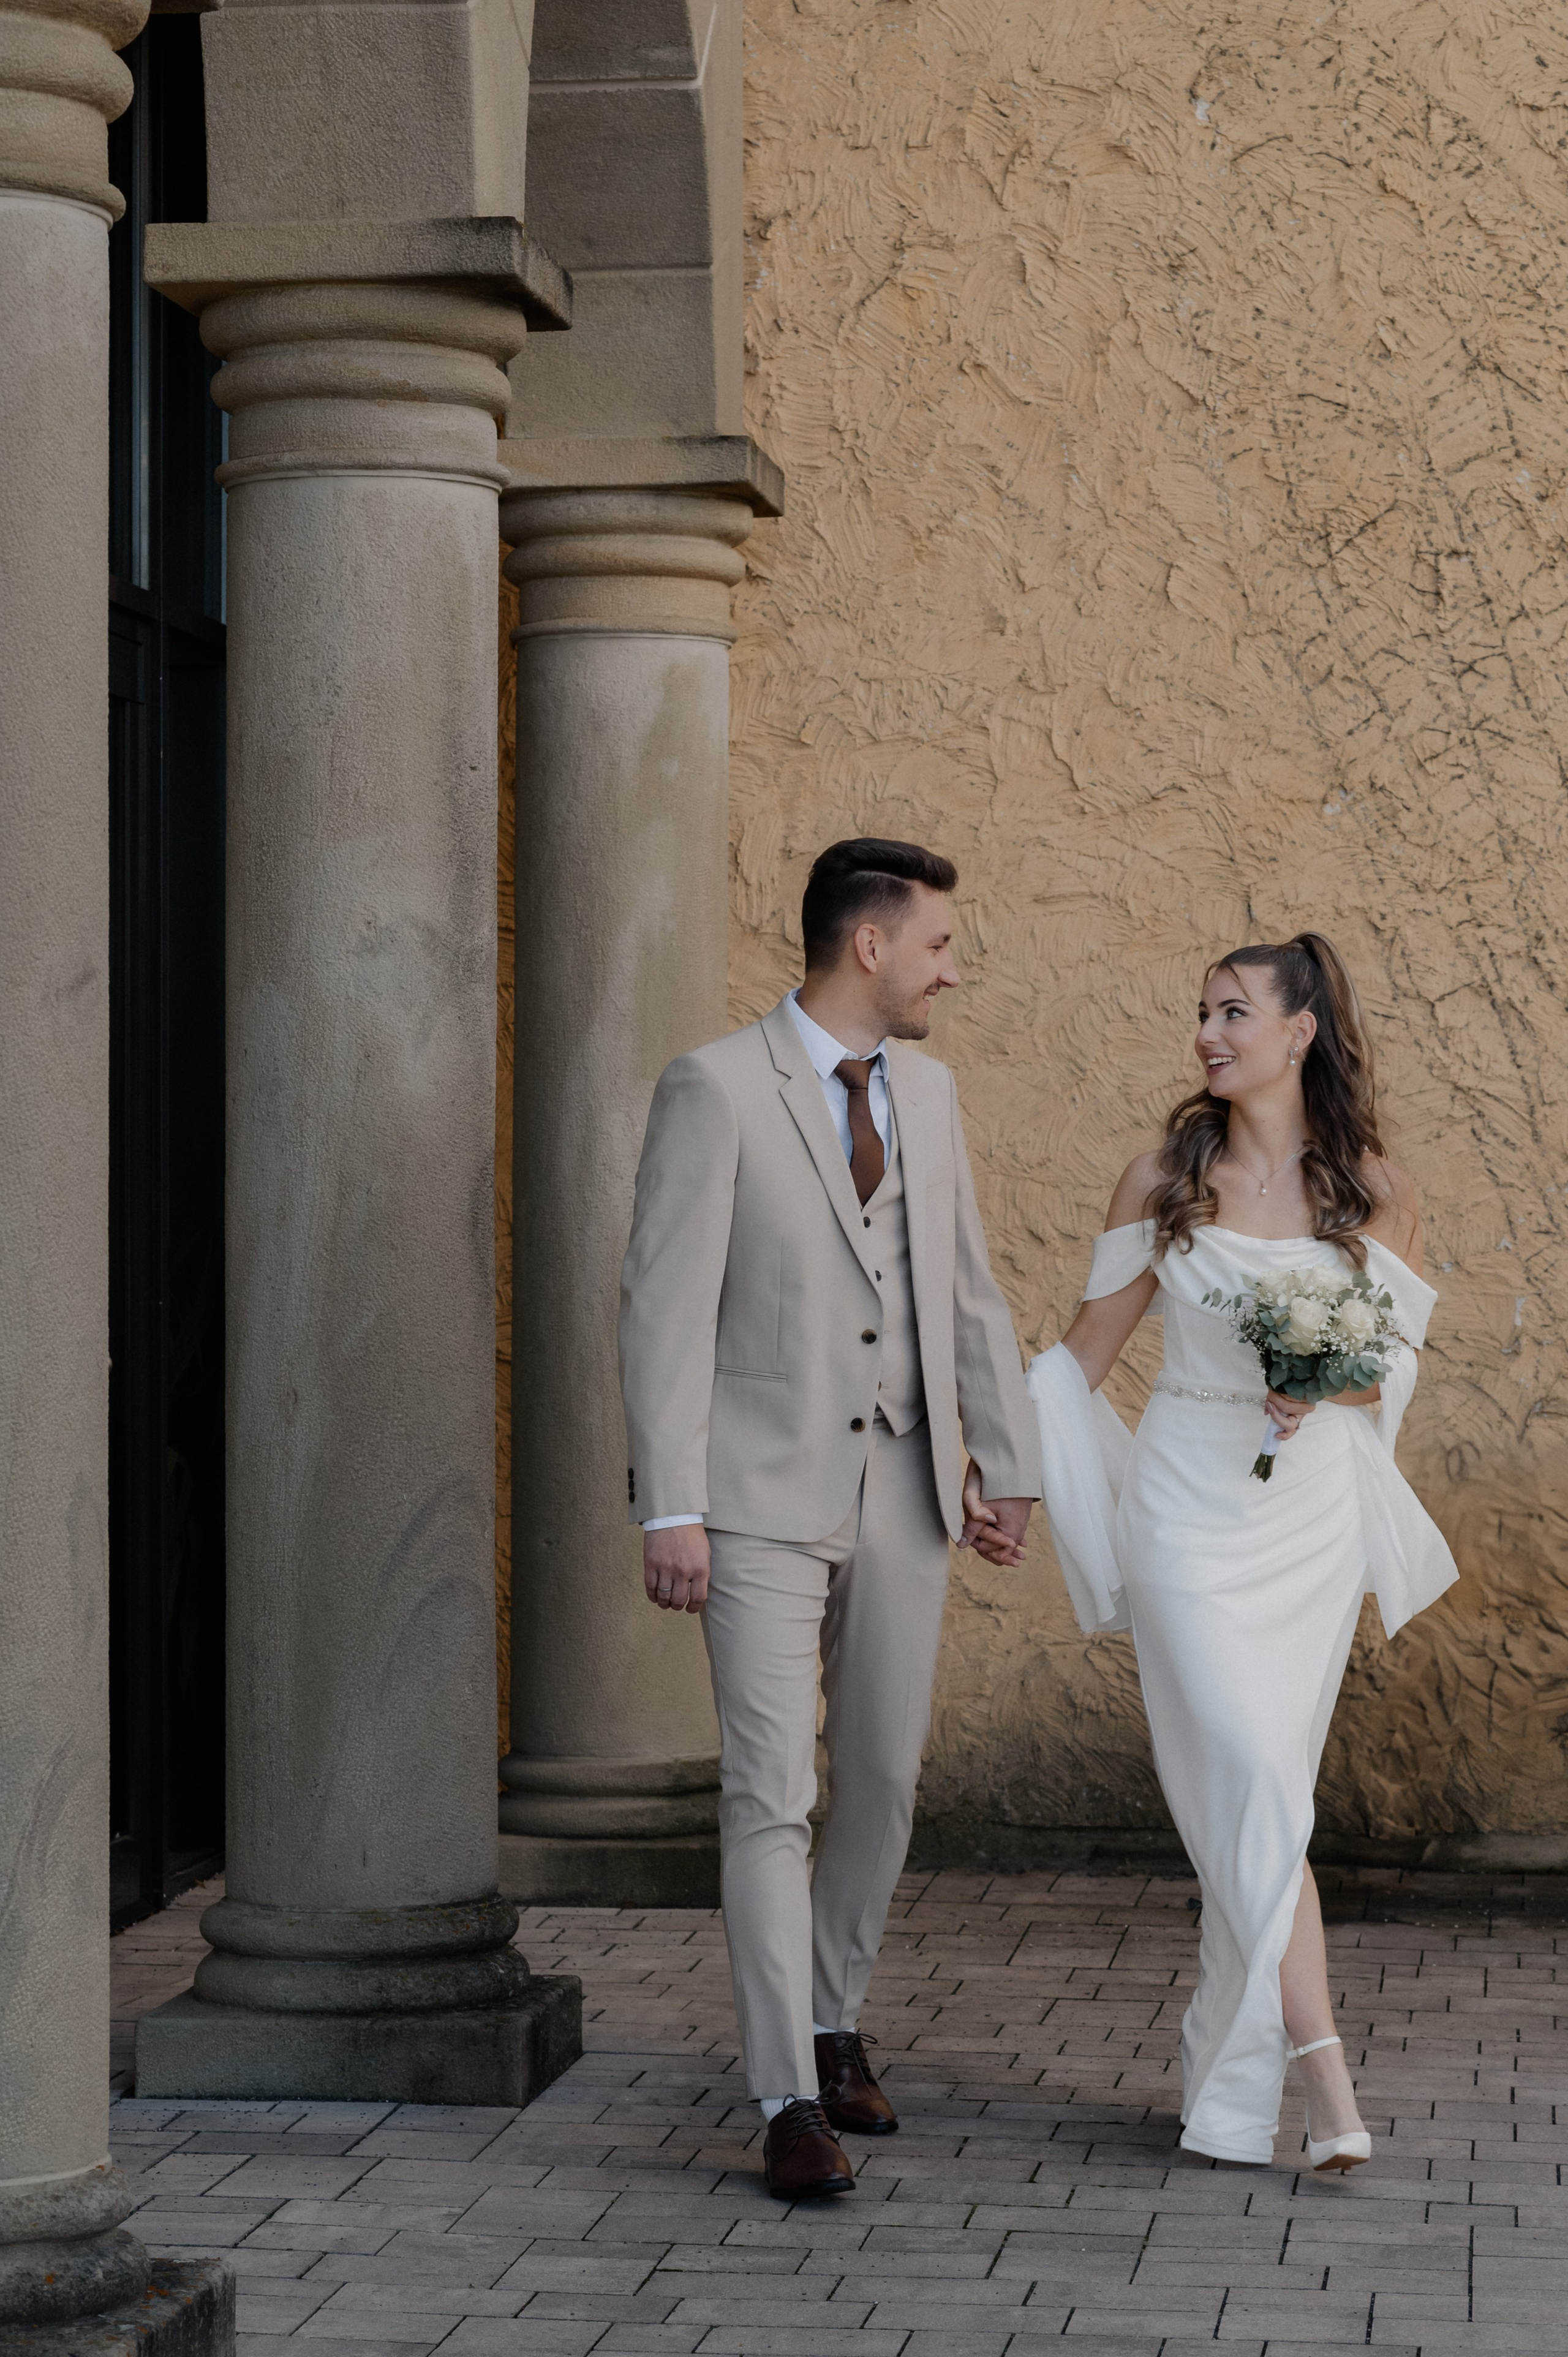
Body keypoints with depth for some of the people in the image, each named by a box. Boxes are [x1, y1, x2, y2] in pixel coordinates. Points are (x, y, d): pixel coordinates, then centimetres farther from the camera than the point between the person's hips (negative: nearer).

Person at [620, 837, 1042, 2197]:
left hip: (902, 1488, 6)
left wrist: (1010, 1465, 10)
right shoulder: (718, 1090, -9)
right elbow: (666, 1307, -12)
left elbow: (967, 1291, 15)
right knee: (770, 1793, -9)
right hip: (763, 1494, -6)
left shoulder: (927, 1093, 11)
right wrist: (671, 1509, -17)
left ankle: (832, 2022, 32)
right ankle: (793, 2102, -7)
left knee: (885, 1779, 13)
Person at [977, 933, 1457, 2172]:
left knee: (1249, 1801, 3)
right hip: (1188, 1509, -1)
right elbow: (1088, 1348, 9)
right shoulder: (1164, 1179, 3)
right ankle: (1323, 2068, -16)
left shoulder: (1373, 1190, 4)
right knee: (1256, 1786, -13)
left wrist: (1331, 1382, -13)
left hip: (1312, 1513, 1)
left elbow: (1395, 1368, 8)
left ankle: (1233, 2078, 15)